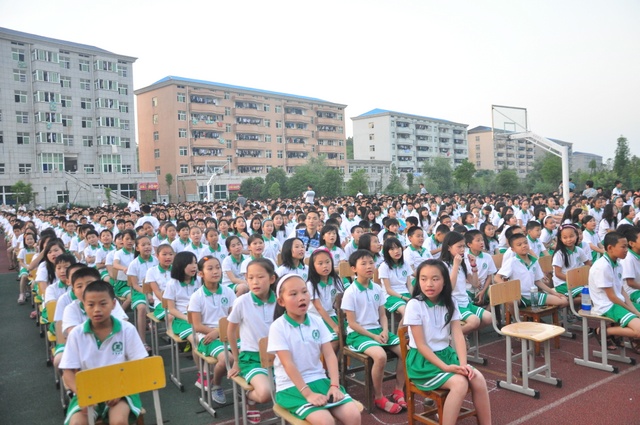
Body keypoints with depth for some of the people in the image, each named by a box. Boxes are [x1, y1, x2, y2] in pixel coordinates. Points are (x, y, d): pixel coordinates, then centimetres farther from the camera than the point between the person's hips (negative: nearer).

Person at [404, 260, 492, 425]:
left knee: (478, 379, -16)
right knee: (460, 383, -26)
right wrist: (445, 367, -23)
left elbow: (458, 336, -5)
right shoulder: (414, 305, -17)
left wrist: (463, 363, -19)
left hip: (447, 354, 5)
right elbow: (421, 345, -16)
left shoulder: (449, 302, 0)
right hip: (422, 360, -5)